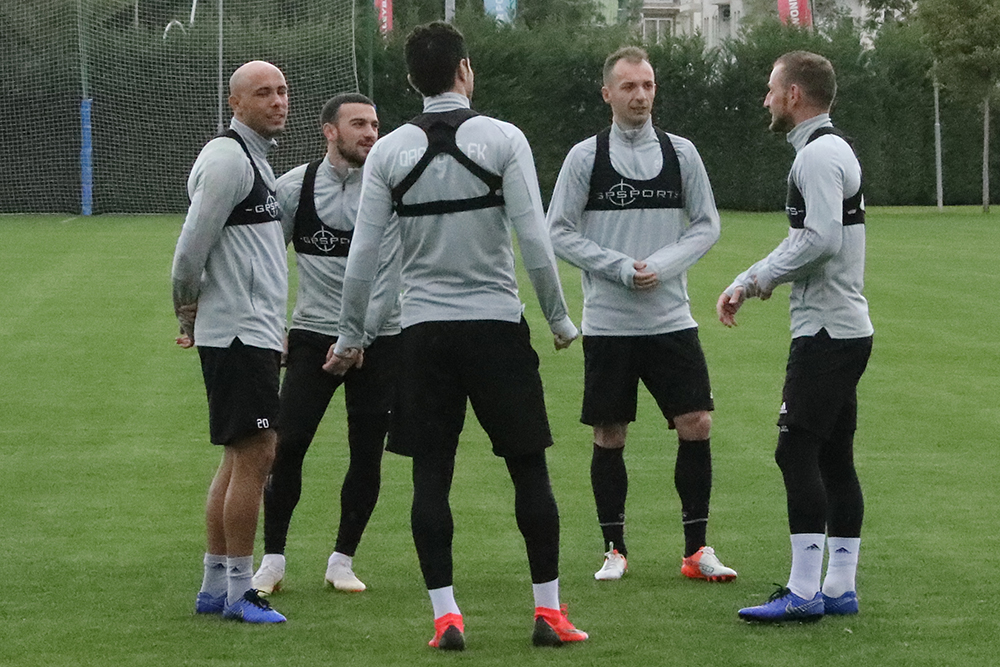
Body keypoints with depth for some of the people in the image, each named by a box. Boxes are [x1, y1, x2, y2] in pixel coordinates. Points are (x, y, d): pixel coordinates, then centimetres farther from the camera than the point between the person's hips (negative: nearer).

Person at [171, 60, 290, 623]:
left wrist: (193, 316, 16)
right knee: (254, 454, -9)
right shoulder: (228, 159, -13)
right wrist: (190, 312, -2)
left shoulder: (255, 158, 19)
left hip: (254, 333, 10)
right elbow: (192, 246, -16)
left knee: (243, 457, 12)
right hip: (238, 333, -10)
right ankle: (238, 592, -5)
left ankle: (215, 586, 17)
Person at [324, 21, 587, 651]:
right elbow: (535, 239, -8)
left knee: (432, 475, 5)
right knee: (530, 468, 6)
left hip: (424, 330, 2)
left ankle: (446, 615, 0)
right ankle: (549, 610, 7)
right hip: (498, 324, -2)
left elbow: (363, 254, 1)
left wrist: (351, 336, 12)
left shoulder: (389, 151, 1)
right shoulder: (503, 138, -5)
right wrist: (560, 318, 4)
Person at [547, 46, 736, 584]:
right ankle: (615, 549, 16)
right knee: (609, 435, 3)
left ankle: (696, 549, 4)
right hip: (607, 322, -1)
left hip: (671, 318, 1)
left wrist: (661, 266, -8)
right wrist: (620, 268, -12)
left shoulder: (680, 153, 6)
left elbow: (707, 225, 8)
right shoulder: (585, 156, 0)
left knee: (697, 424, -6)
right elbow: (560, 232, -1)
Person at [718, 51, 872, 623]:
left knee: (797, 451, -11)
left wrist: (759, 279, -13)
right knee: (834, 457, 11)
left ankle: (804, 593, -12)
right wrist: (744, 285, 20)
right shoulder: (831, 148, 19)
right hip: (846, 328, 10)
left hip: (825, 332, -10)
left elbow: (820, 239, -24)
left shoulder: (819, 154, -14)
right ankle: (840, 587, 13)